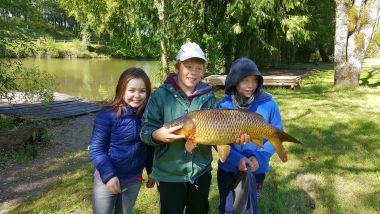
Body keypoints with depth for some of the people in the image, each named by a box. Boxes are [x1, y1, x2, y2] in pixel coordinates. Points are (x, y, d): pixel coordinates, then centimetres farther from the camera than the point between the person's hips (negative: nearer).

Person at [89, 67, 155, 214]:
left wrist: (151, 172, 9)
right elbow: (96, 149, -16)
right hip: (107, 178, -3)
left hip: (134, 180, 4)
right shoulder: (107, 115, -17)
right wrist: (108, 175, -24)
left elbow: (150, 147, 4)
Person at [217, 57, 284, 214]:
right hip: (228, 169, 1)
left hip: (256, 170, 0)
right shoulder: (223, 106, -12)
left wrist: (259, 157, -20)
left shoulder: (268, 104, -13)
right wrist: (236, 159, -24)